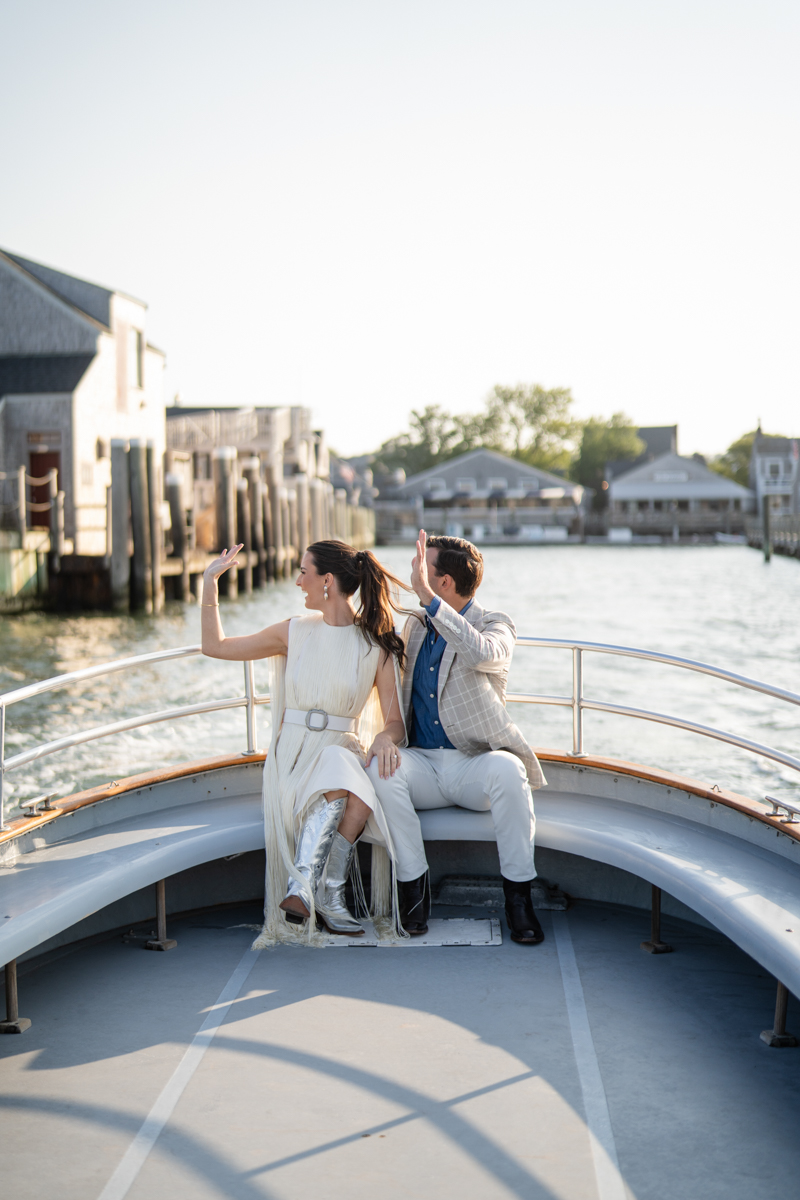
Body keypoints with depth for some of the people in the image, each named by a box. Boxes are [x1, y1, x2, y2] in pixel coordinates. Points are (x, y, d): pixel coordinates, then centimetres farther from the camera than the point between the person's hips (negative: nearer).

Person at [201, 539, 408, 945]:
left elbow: (394, 719, -2)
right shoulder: (295, 632, 9)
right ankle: (328, 896, -37)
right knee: (340, 782, -35)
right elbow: (215, 646, 15)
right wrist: (209, 582, 10)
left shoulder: (378, 644, 2)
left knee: (359, 795, -37)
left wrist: (386, 738, -26)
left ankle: (303, 889, -36)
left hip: (345, 750, 0)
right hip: (295, 755, 0)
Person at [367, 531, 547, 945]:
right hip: (424, 764, 4)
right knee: (381, 770, -28)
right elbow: (398, 693, 24)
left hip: (474, 764, -4)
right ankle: (413, 887, -16)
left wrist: (428, 598, -32)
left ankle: (518, 893, -21)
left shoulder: (495, 626, -3)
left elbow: (482, 654, -30)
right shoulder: (416, 625, 14)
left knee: (507, 769, -37)